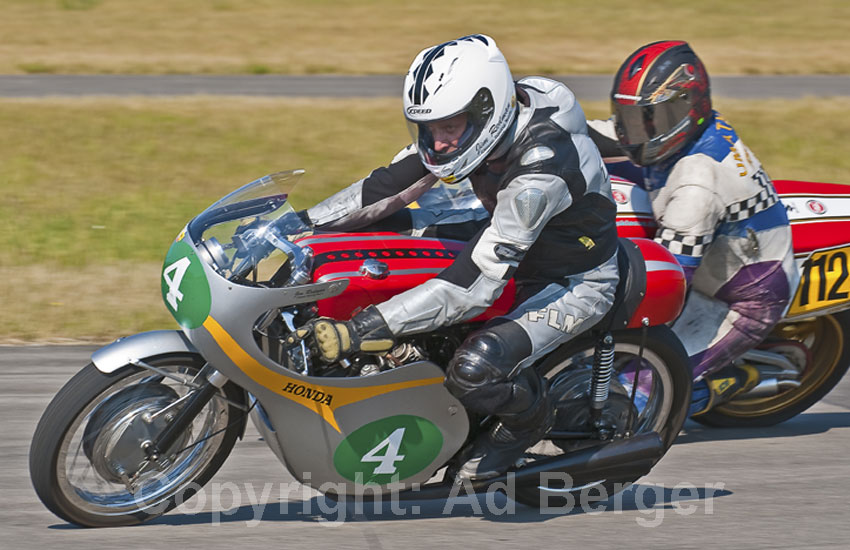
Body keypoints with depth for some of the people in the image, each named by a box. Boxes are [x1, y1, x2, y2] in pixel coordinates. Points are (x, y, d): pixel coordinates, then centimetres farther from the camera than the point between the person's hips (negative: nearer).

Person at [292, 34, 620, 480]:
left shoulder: (541, 167, -38)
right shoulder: (462, 123, -15)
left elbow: (474, 285, -42)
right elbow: (388, 187, -7)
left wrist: (359, 332, -46)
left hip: (575, 282, -9)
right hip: (518, 252, 9)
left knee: (474, 369, -31)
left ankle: (528, 416, 4)